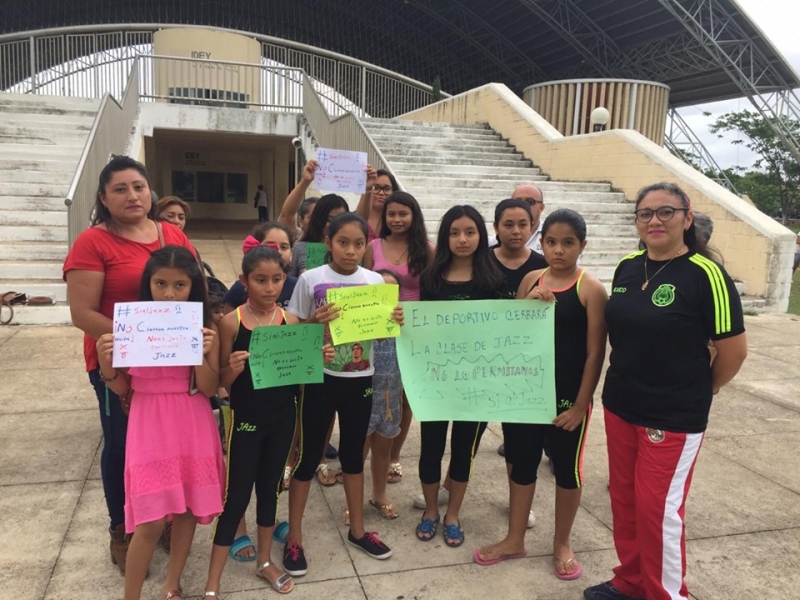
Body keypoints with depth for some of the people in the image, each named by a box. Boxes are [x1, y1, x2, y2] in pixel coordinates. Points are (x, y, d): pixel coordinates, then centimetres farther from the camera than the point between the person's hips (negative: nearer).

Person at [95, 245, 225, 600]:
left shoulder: (205, 329, -4)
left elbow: (210, 389, -6)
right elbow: (123, 390, 2)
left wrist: (201, 355, -22)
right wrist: (106, 367, -17)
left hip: (192, 430, 2)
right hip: (150, 428, -1)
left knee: (187, 511, 12)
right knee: (151, 521, -4)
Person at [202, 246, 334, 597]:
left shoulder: (291, 321, -2)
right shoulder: (231, 322, -13)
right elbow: (222, 382, -9)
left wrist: (318, 359, -13)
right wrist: (233, 369, -30)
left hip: (283, 417, 4)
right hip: (245, 419, -4)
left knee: (270, 488, 18)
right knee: (237, 496, 3)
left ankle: (264, 562, 38)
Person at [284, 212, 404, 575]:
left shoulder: (375, 281, -1)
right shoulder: (311, 280, -9)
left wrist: (395, 322, -14)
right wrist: (315, 322, -25)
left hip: (360, 379, 3)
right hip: (321, 378, -3)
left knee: (353, 453, 17)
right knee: (308, 455, 6)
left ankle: (357, 530, 34)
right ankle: (294, 538, 22)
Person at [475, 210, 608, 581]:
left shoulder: (590, 289, -9)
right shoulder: (531, 280, 4)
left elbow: (595, 353, -10)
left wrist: (581, 404, -12)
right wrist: (528, 303, -12)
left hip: (567, 396, -4)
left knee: (566, 467, 13)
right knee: (520, 462, 14)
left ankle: (562, 543, 33)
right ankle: (514, 540, 32)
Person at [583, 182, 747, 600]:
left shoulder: (705, 274, -16)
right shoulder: (626, 268, 2)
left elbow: (734, 350, -10)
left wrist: (698, 392, 3)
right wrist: (627, 383, 12)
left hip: (673, 416, -6)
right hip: (619, 406, 6)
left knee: (657, 508, 4)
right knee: (624, 499, 16)